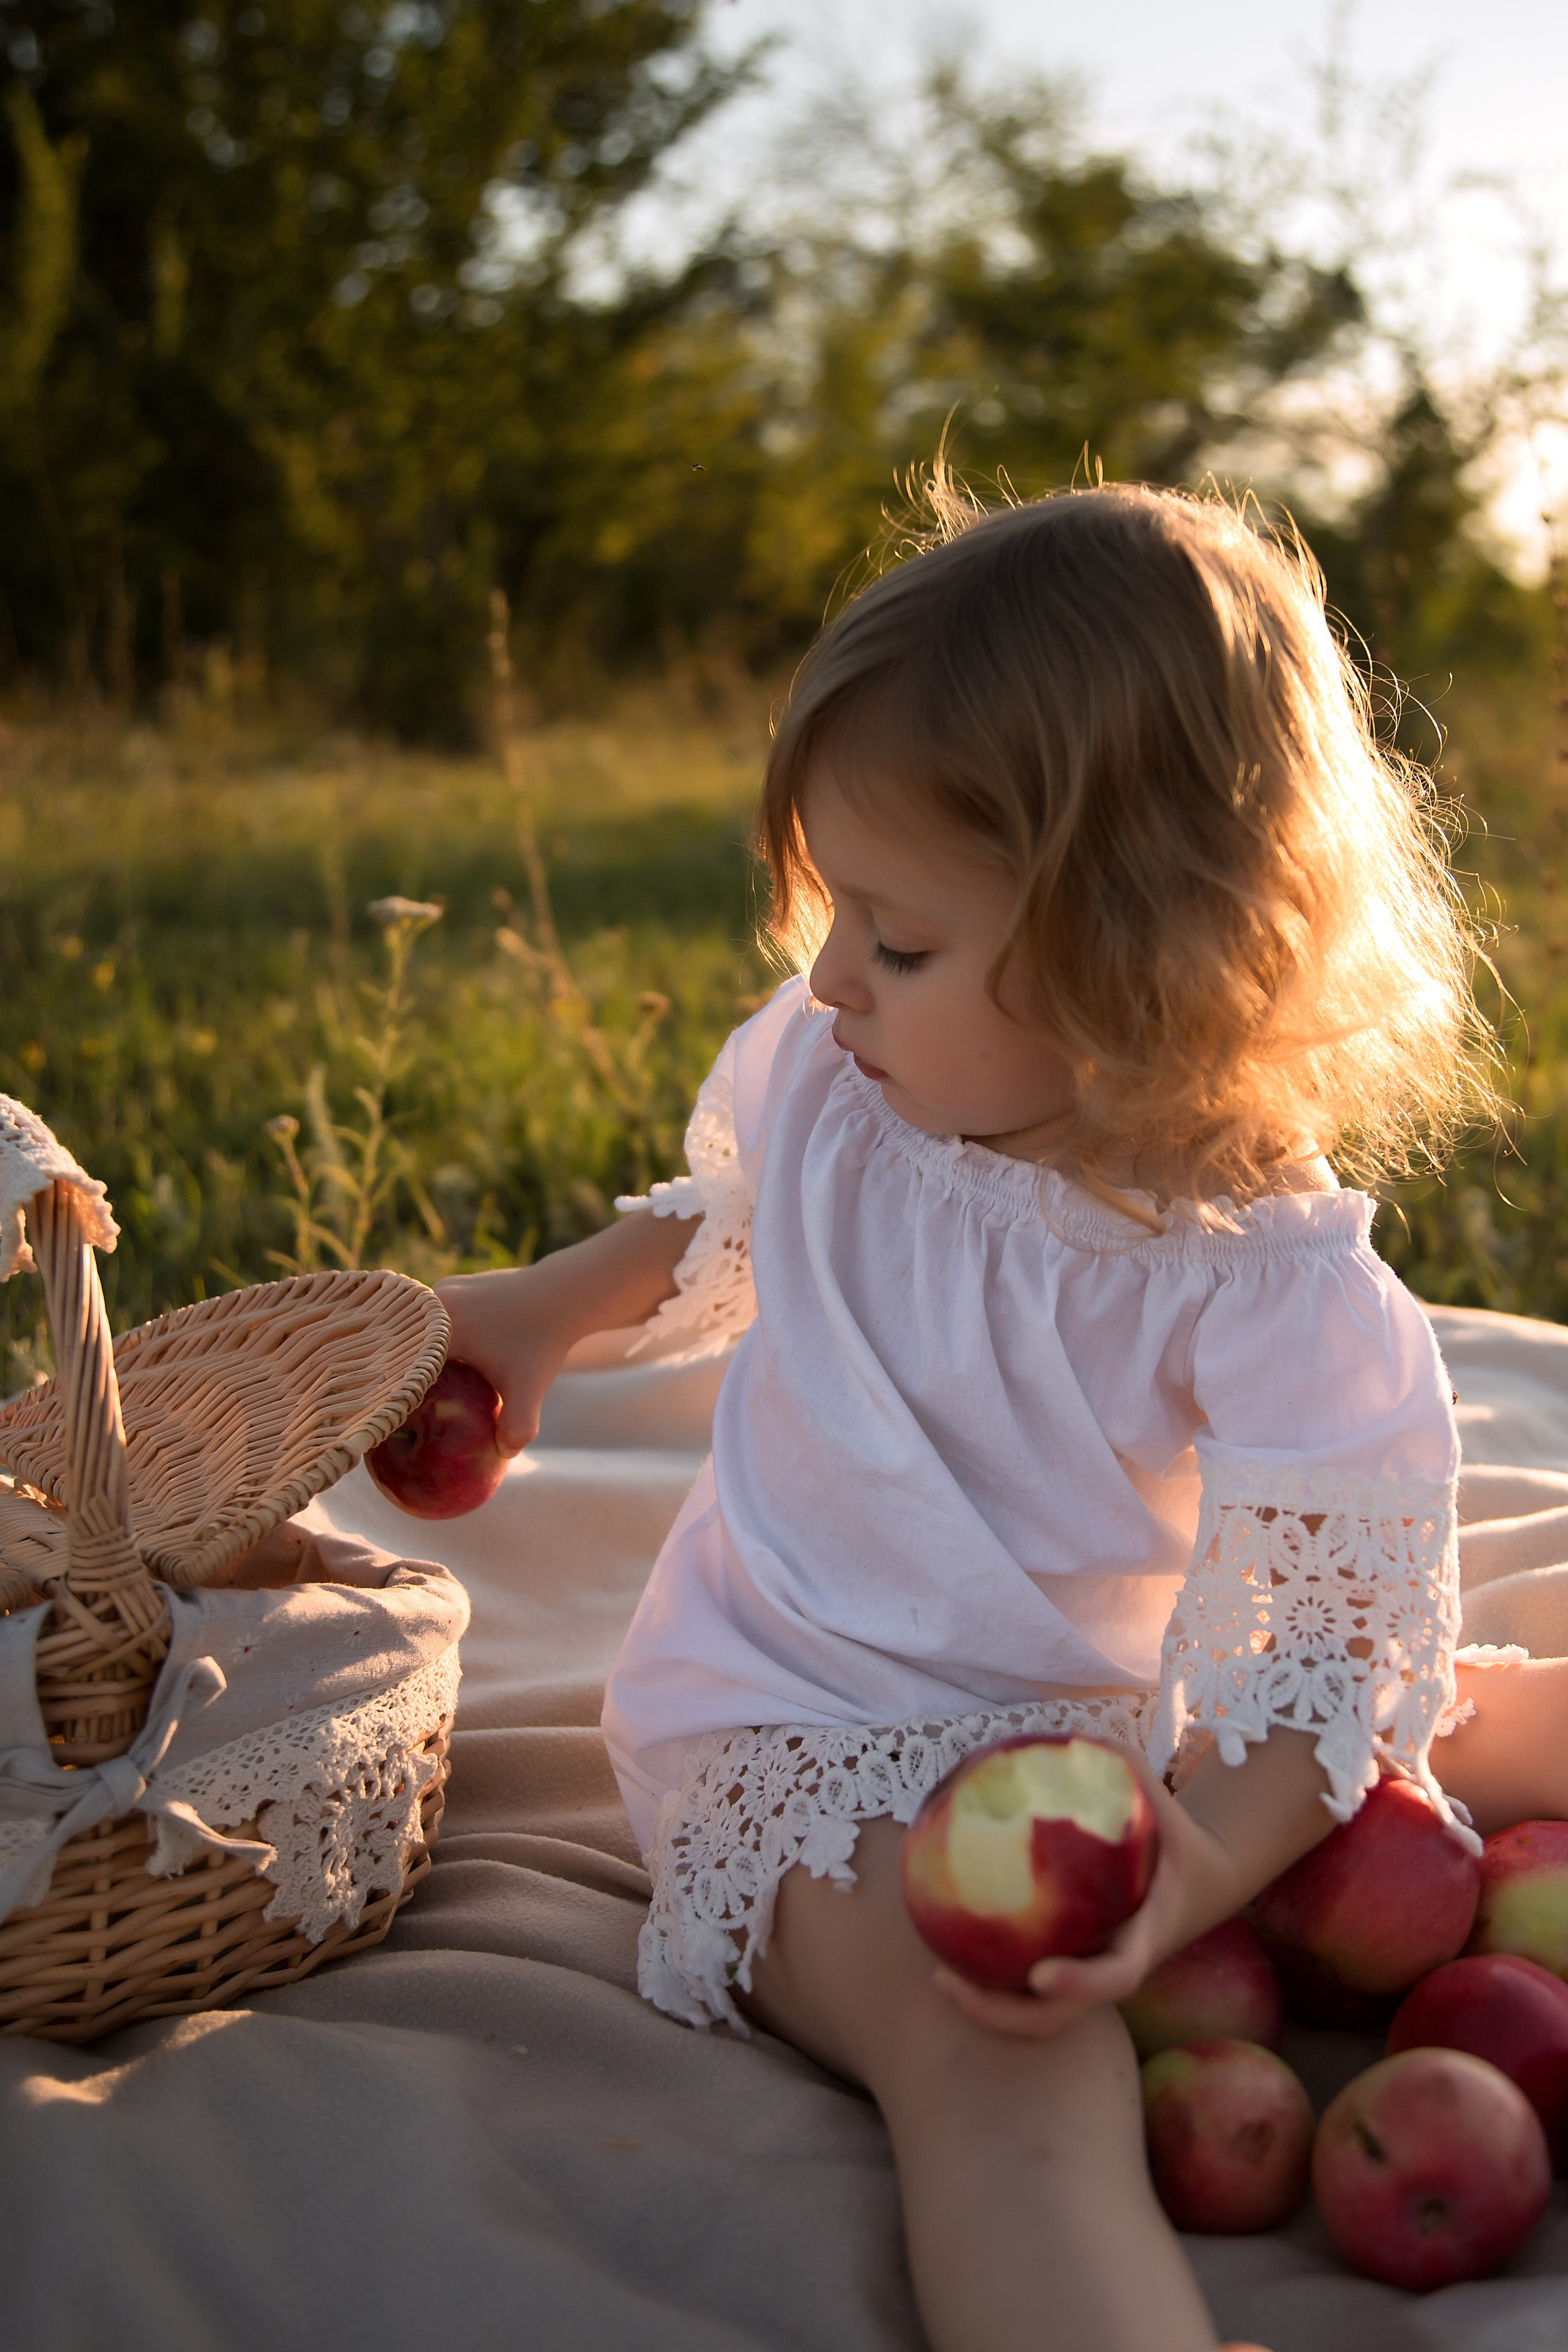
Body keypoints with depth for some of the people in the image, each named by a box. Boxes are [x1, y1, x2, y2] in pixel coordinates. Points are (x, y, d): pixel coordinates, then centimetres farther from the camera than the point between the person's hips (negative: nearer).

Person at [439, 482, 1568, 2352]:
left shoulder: (1275, 1290, -21)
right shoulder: (812, 1075, -8)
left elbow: (1314, 1665, -18)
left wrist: (1187, 1876, -35)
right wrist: (536, 1313, 12)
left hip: (1122, 1727, 1)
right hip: (802, 1732, 0)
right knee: (1005, 2057, -35)